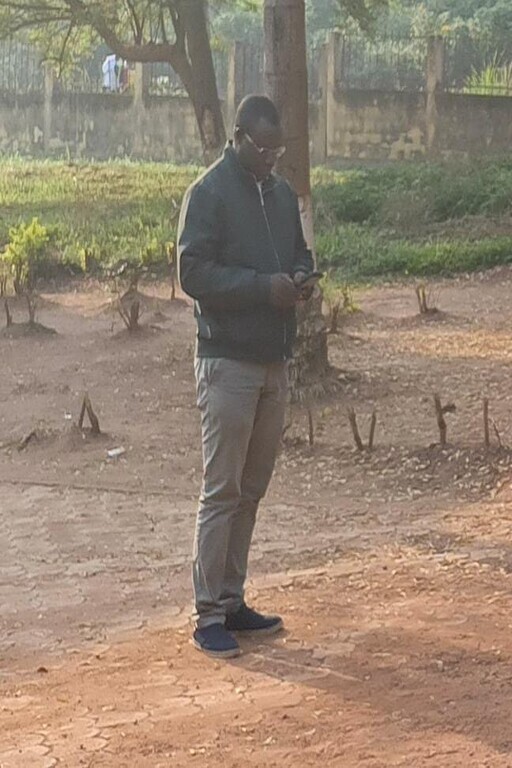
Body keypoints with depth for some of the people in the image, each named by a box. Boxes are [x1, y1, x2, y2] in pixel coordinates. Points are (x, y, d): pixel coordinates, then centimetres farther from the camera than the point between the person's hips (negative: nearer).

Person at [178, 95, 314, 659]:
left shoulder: (282, 193, 13)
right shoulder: (208, 194, -10)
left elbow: (299, 252, 23)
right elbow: (193, 273, -15)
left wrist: (299, 277, 0)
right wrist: (262, 286, -21)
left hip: (274, 361, 7)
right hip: (227, 363, -7)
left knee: (251, 490, 12)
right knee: (222, 491, -6)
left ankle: (232, 600, 20)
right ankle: (208, 614, -1)